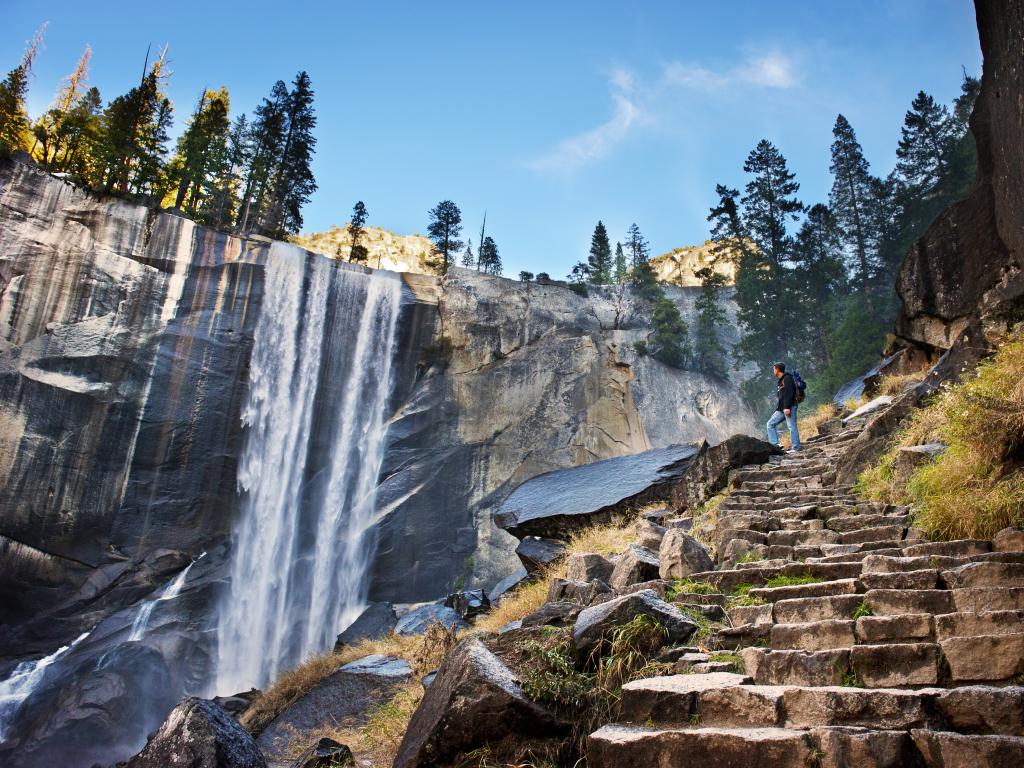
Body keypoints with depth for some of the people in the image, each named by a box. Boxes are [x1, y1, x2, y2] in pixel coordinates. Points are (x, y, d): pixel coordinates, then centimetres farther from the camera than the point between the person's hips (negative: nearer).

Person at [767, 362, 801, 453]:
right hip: (782, 409, 10)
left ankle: (796, 448, -7)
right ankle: (774, 445, -1)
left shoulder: (787, 378, -7)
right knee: (770, 423, 4)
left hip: (789, 407, -10)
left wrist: (787, 407, -24)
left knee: (792, 426, -9)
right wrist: (777, 410, 21)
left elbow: (789, 393, -17)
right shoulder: (780, 381, 22)